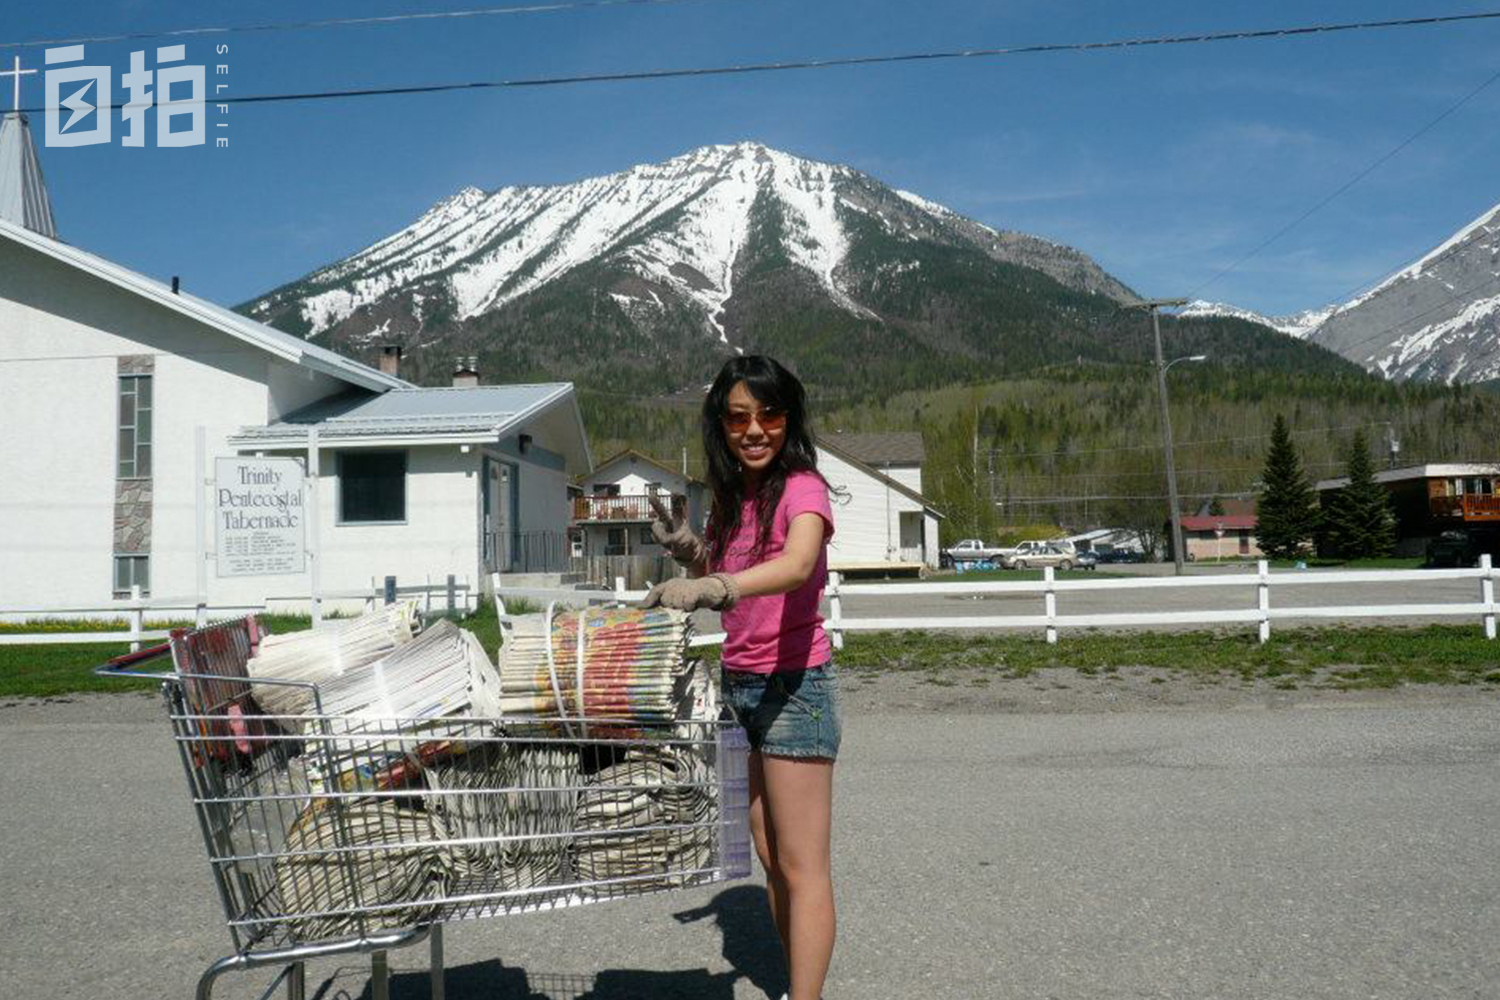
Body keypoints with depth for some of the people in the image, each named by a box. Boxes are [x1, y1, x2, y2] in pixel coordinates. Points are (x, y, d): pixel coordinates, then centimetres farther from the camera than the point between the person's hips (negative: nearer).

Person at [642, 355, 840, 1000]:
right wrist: (685, 551, -2)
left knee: (800, 866, -1)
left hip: (793, 686, -8)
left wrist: (713, 586, -49)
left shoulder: (801, 487, -13)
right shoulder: (732, 497, 10)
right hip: (738, 684, 8)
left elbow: (796, 566, -34)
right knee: (770, 858, 14)